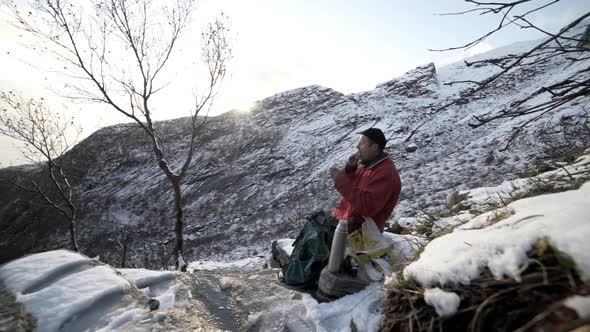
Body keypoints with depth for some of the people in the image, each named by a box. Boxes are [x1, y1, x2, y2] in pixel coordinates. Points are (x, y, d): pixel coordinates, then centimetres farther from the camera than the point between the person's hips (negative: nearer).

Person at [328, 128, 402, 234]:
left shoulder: (386, 174, -21)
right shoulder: (368, 163, 7)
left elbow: (367, 206, -29)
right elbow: (351, 185, 15)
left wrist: (341, 182, -29)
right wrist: (350, 167, -5)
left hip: (362, 228, -8)